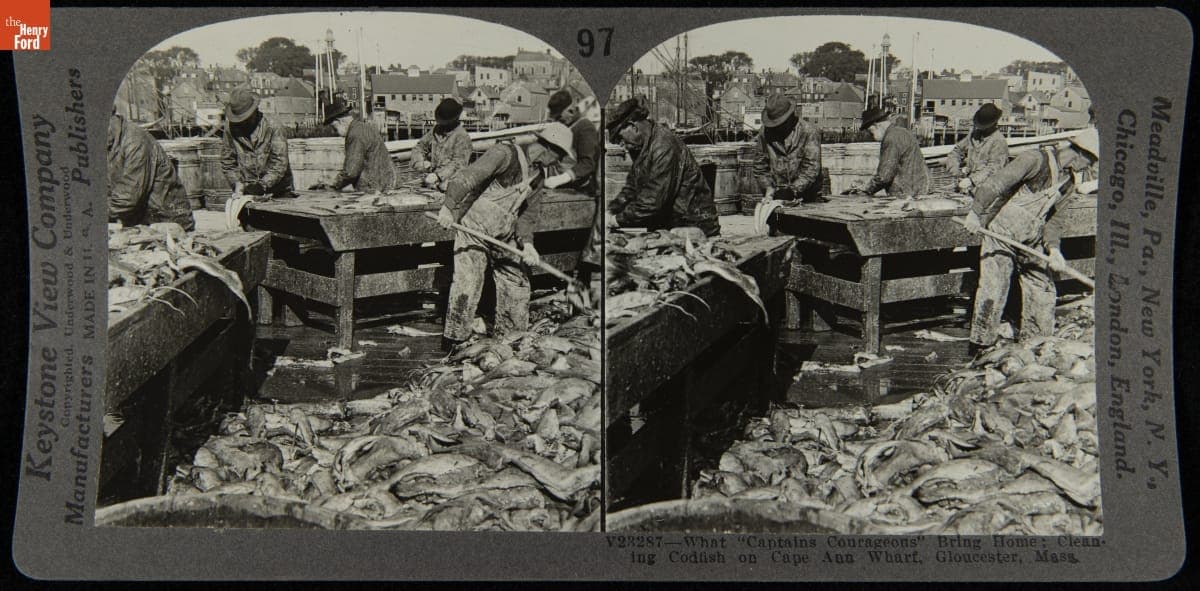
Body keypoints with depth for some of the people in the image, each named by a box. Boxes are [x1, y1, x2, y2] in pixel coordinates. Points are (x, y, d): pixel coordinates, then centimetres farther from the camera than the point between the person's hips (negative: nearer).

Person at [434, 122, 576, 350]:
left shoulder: (538, 174, 10)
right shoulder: (505, 154, -16)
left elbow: (527, 214, 11)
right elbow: (465, 178, -24)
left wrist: (526, 242, -6)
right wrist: (448, 207, -33)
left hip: (505, 237, 8)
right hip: (473, 229, -8)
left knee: (517, 284, 11)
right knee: (467, 285, -10)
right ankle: (453, 342, 1)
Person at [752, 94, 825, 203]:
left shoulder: (809, 132, -5)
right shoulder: (765, 133, 6)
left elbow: (811, 168, -10)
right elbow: (760, 166, 14)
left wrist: (793, 190, -18)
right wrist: (768, 187, -1)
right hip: (777, 197, 2)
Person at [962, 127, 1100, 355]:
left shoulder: (1070, 182, 7)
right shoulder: (1036, 160, -18)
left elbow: (1055, 219, 9)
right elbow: (994, 184, -23)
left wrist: (1053, 247, -8)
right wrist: (976, 213, -29)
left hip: (1031, 242, 8)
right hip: (1001, 233, -8)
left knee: (1042, 289, 9)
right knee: (993, 289, -9)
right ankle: (980, 345, 3)